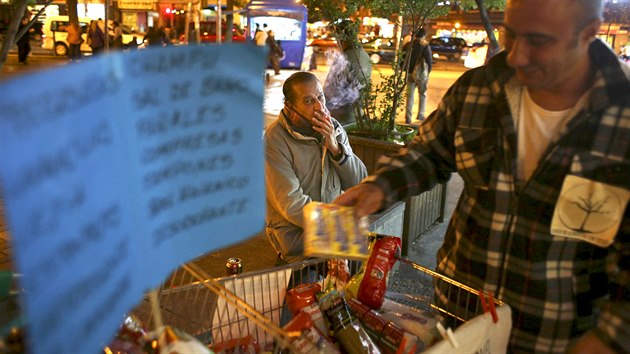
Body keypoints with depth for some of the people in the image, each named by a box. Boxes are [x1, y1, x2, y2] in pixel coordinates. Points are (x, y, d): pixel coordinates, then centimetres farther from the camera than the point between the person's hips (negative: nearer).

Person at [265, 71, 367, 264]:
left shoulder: (333, 128, 2)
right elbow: (292, 205, -21)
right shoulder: (275, 139, -16)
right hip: (295, 231, -6)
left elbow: (359, 183, 0)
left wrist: (335, 147, -15)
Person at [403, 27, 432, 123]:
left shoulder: (408, 45, 1)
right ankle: (420, 114, 16)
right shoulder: (425, 46, -10)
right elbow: (429, 60, -8)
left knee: (410, 95, 6)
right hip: (422, 74, -3)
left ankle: (408, 117, 2)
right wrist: (428, 71, 8)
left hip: (410, 73, 3)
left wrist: (405, 70, 14)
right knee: (422, 94, 14)